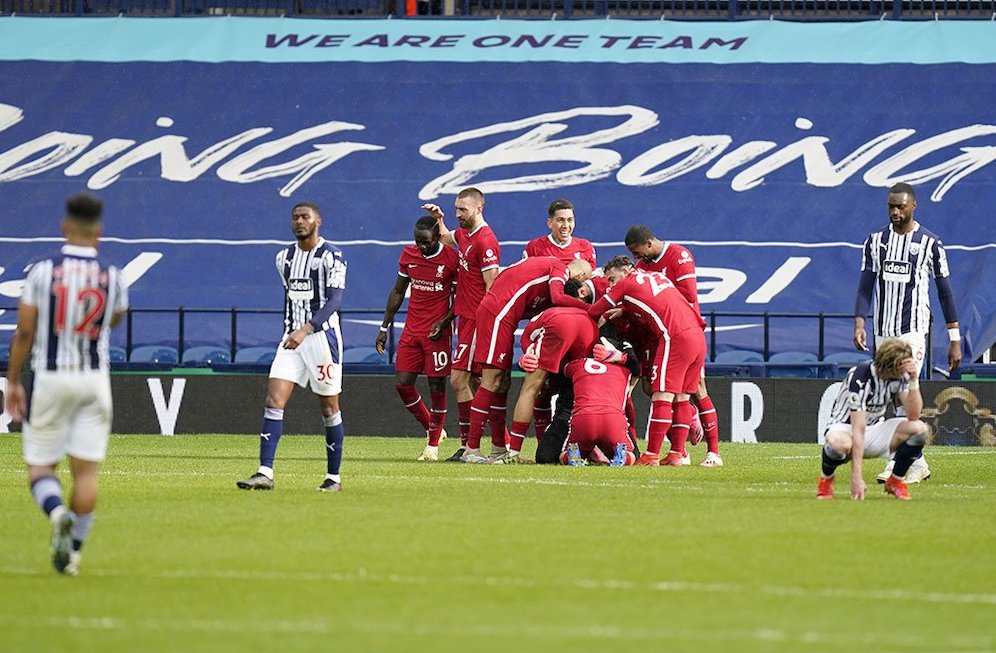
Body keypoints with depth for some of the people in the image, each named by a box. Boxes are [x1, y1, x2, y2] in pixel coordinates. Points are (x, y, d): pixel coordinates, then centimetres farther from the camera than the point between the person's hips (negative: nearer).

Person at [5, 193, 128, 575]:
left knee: (40, 464, 7)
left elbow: (24, 332, -7)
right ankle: (74, 551, 5)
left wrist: (13, 382, 1)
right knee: (85, 469, 6)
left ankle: (57, 512, -22)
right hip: (95, 379, 1)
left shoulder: (42, 271, -8)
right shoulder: (112, 277, -4)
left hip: (50, 377, -1)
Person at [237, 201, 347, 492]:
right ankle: (265, 473, -14)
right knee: (274, 401, -9)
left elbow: (334, 300, -17)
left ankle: (334, 477, 13)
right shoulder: (285, 258, 12)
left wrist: (306, 329, -28)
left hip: (322, 335, -6)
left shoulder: (331, 256, -8)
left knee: (329, 408, 3)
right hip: (292, 337, 6)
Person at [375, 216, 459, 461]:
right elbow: (398, 292, 16)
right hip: (412, 330, 5)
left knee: (436, 387, -3)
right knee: (402, 383, -2)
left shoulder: (452, 258, -8)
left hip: (437, 332, -5)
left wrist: (444, 322, -15)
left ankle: (433, 445, 9)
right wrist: (384, 327, 15)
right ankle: (431, 429, 18)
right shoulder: (408, 255, 6)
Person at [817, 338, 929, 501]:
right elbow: (858, 430, -32)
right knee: (840, 444, -43)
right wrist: (856, 477, -36)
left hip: (875, 429, 5)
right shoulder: (860, 378, -28)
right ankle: (826, 479, -8)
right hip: (845, 426, -5)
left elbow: (913, 415, -18)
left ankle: (895, 481, 1)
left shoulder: (901, 376, -10)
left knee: (919, 429, -22)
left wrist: (913, 380, -29)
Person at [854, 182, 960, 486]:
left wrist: (954, 340, -2)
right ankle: (917, 464, 14)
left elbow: (945, 292, 1)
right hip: (883, 331, 5)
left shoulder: (930, 244, -2)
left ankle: (897, 464, -17)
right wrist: (859, 324, -10)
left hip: (913, 329, -5)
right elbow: (865, 287, 6)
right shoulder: (875, 241, 8)